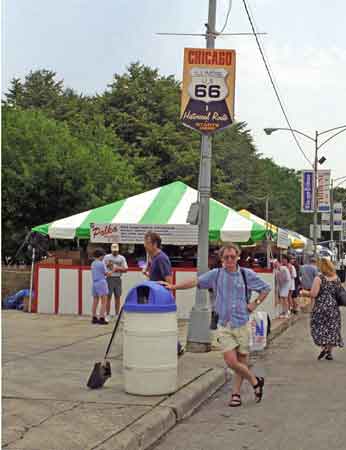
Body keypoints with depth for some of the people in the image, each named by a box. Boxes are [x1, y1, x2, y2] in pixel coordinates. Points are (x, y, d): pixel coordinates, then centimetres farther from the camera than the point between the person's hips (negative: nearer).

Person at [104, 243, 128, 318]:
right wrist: (107, 265, -14)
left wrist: (119, 268, -13)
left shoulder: (122, 258, 9)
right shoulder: (107, 257, 6)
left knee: (118, 296, 4)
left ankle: (117, 314, 12)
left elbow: (125, 269, 5)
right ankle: (108, 314, 0)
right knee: (108, 296, -3)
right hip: (109, 278, -2)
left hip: (118, 279, 2)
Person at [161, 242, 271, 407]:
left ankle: (236, 393, 20)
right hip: (224, 326, 0)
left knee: (241, 361, 5)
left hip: (242, 324, 0)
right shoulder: (216, 274, 3)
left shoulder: (247, 274, 1)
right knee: (231, 361, -8)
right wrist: (173, 286, -10)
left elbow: (266, 288, 11)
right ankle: (255, 381, 14)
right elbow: (195, 282, -3)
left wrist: (255, 304, 1)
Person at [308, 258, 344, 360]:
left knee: (319, 328, 7)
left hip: (321, 306, -5)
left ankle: (323, 347, -11)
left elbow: (313, 294, -17)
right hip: (334, 306, 5)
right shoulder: (337, 278, 4)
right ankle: (330, 352, 12)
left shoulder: (319, 278, -13)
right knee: (332, 329, 10)